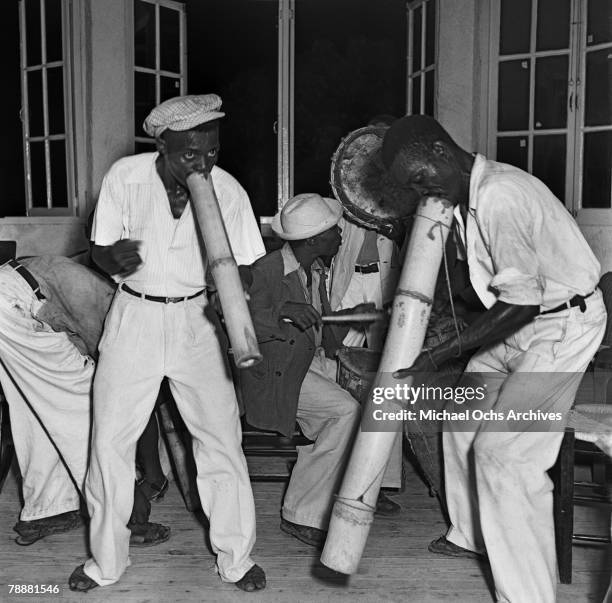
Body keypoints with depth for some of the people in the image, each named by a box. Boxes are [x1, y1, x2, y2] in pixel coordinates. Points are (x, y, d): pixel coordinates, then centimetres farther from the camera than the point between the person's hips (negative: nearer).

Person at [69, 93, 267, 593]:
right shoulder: (125, 178, -12)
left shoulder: (228, 191, -11)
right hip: (133, 316, 1)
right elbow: (100, 250, -4)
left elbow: (245, 268, -3)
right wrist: (115, 257, -28)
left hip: (197, 318, 0)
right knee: (110, 439, 2)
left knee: (222, 438, -1)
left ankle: (236, 558, 16)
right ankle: (106, 561, 21)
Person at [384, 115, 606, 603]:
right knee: (463, 423, 15)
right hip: (522, 322, 10)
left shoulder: (500, 196, -27)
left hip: (562, 323, -9)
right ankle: (472, 535, 37)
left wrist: (444, 353, -24)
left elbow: (521, 301, -28)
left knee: (503, 453, -11)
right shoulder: (468, 195, 3)